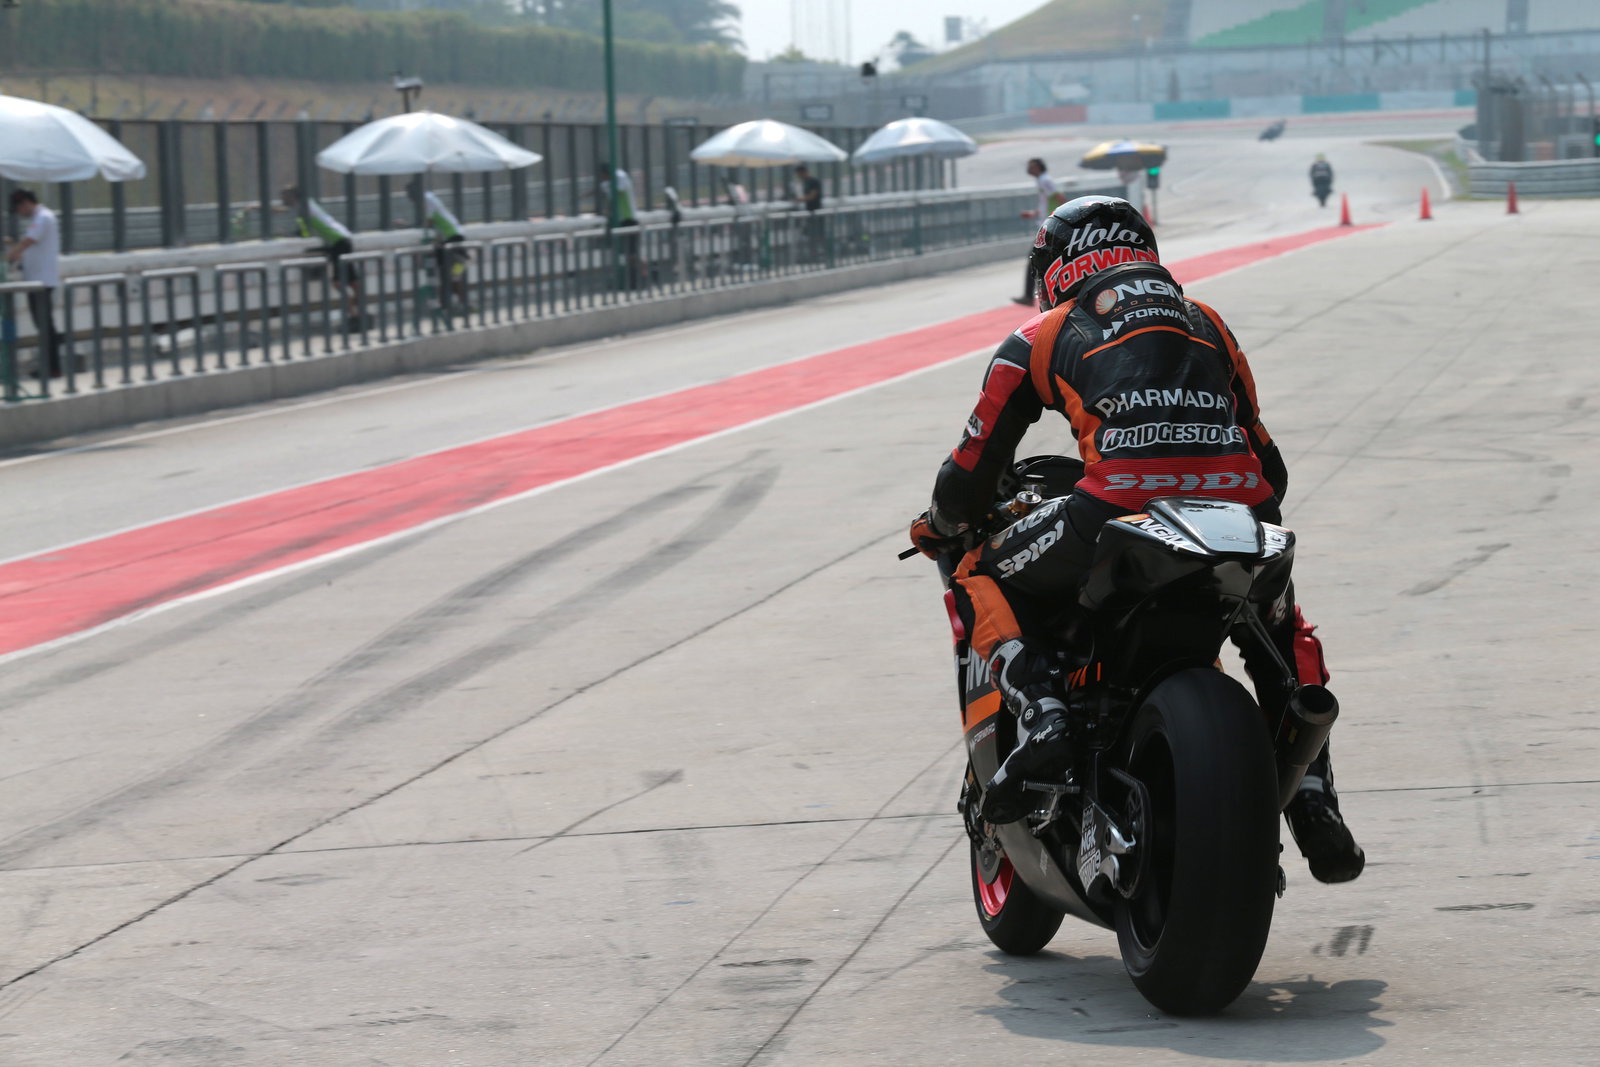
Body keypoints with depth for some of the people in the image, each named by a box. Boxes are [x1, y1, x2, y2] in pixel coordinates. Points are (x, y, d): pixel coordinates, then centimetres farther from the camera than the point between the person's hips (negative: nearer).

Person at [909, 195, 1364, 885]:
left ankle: (1040, 715, -6)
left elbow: (971, 473, 24)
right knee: (1286, 631, 33)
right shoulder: (1206, 323, 32)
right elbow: (1268, 460, 35)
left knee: (980, 583, 20)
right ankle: (1314, 805, 19)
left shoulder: (1041, 338, 22)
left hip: (1120, 506, -3)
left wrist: (938, 529, 45)